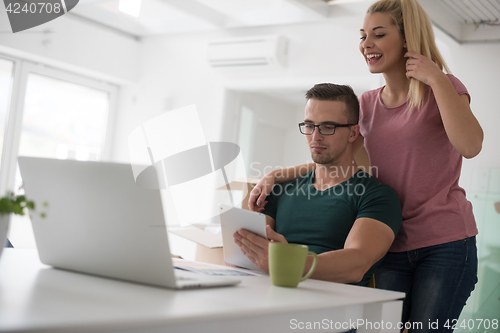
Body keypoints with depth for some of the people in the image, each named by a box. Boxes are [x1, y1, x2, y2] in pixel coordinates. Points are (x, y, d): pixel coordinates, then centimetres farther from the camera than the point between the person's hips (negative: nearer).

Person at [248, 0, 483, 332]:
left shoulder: (442, 88, -3)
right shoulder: (368, 104, 11)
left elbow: (470, 145, -21)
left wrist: (436, 78, -16)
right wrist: (277, 175, 3)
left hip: (445, 243, -4)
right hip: (390, 246, 4)